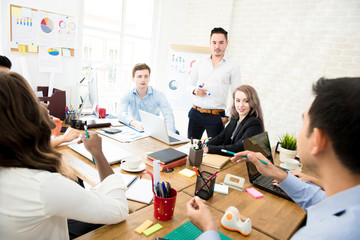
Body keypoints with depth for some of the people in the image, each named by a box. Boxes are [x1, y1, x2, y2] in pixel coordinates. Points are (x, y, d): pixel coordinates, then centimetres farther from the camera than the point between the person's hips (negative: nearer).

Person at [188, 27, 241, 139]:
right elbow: (190, 84, 16)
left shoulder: (233, 68, 2)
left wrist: (228, 117, -5)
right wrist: (195, 90, -7)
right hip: (195, 113, 3)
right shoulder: (200, 63, 10)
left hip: (216, 117, -2)